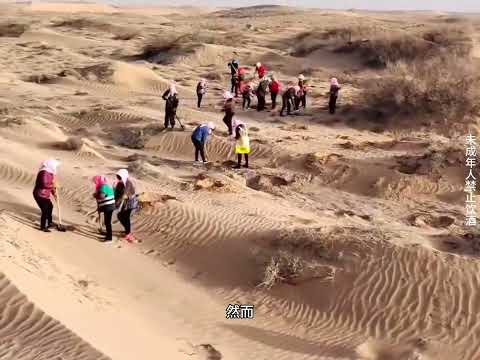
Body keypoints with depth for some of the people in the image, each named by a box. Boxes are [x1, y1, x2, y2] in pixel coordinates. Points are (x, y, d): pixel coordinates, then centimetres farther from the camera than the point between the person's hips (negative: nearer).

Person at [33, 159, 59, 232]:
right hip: (40, 195, -11)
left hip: (45, 195, 11)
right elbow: (44, 184, -33)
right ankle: (43, 227, 7)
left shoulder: (50, 172, 8)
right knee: (45, 211, -7)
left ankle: (50, 222, 43)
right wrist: (53, 186, -19)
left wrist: (53, 193, 14)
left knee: (50, 207, 24)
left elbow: (50, 183, 18)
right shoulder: (44, 172, -24)